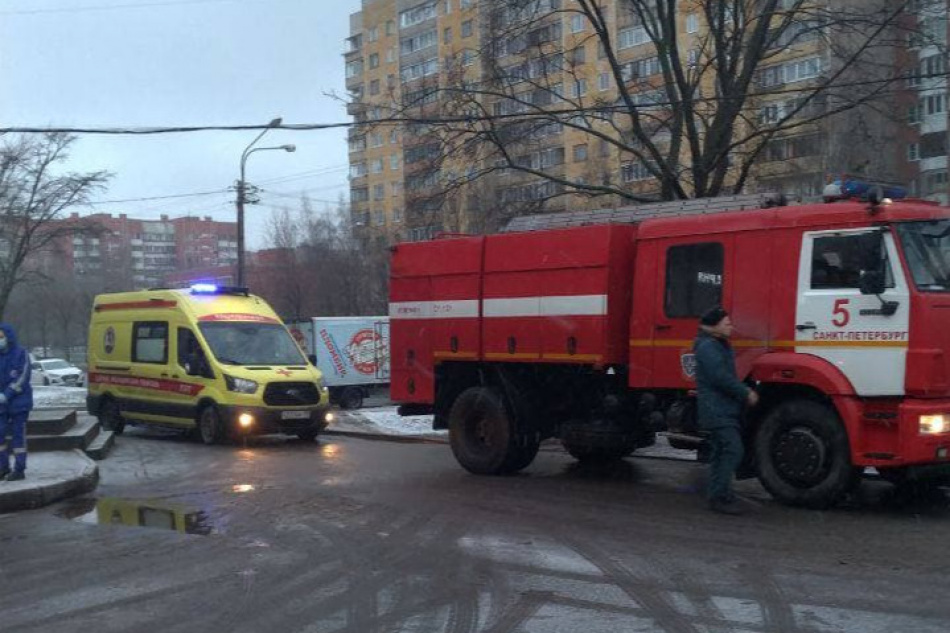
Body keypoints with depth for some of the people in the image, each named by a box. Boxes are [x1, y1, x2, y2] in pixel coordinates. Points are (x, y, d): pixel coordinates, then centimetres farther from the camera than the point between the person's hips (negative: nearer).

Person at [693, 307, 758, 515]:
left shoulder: (720, 345, 20)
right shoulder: (707, 347, -13)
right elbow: (721, 377, -21)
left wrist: (746, 391, 9)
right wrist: (746, 394, -13)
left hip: (725, 409, 11)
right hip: (717, 410, -11)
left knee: (720, 452, 12)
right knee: (732, 450, -15)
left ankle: (719, 495, 18)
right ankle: (720, 496, -13)